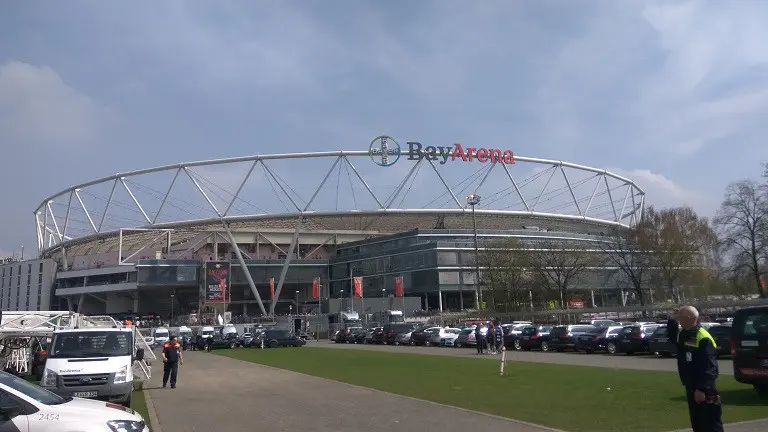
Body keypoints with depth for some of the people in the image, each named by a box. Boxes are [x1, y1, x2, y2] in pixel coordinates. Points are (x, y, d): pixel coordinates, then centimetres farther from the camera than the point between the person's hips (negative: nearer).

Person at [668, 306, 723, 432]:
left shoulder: (703, 338, -20)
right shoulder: (683, 334, 8)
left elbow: (710, 367, -23)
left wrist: (702, 389, -25)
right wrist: (672, 320, 13)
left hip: (704, 391, -9)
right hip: (691, 388, 9)